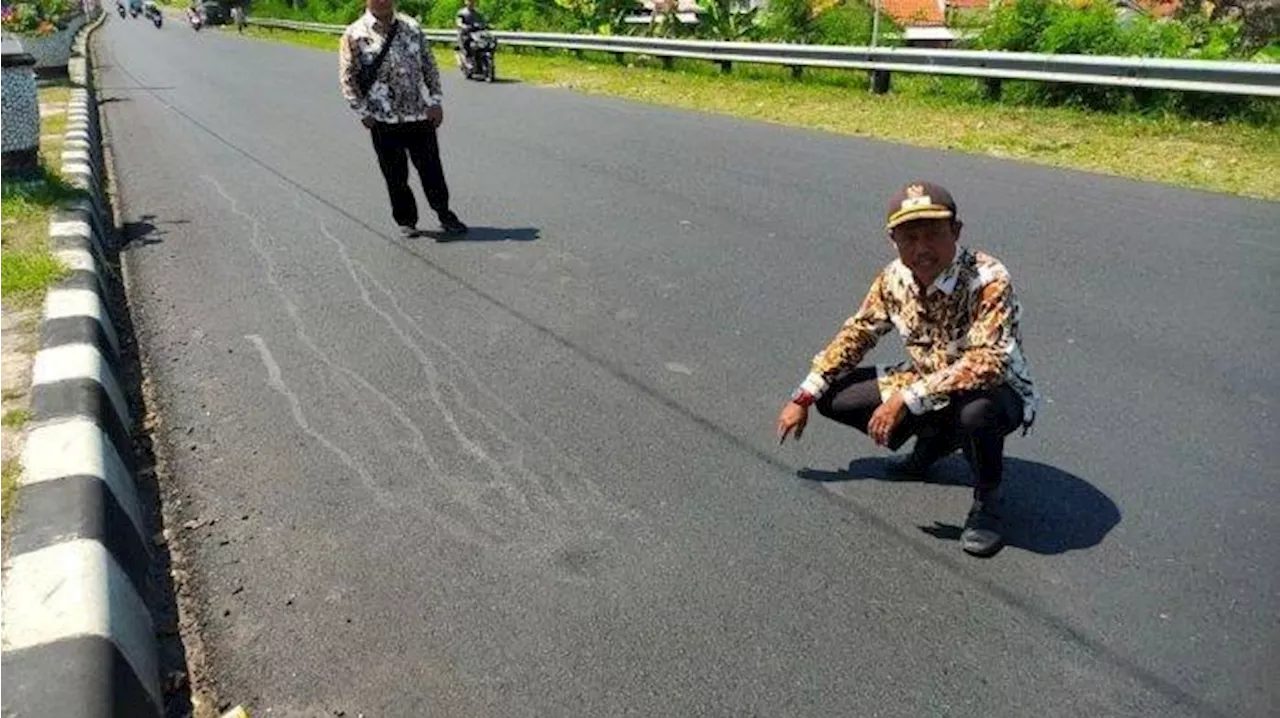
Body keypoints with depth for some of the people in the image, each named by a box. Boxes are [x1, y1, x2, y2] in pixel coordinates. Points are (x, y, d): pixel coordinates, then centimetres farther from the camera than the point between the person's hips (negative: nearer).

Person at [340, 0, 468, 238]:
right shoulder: (355, 35, -3)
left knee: (432, 169, 8)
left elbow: (429, 66, 9)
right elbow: (347, 78, -3)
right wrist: (363, 112, -7)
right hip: (384, 120, -2)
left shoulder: (411, 27, 6)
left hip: (420, 115, 2)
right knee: (395, 176, 7)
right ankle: (406, 221, 23)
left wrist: (436, 100, 3)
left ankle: (445, 215, 25)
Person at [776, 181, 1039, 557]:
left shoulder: (988, 279, -29)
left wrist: (907, 399, -41)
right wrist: (804, 397, -1)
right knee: (833, 396, -5)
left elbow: (989, 361, -40)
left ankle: (987, 498, -8)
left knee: (976, 411, -42)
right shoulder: (894, 277, -10)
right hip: (926, 384, 6)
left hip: (997, 390, -6)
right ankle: (934, 439, 16)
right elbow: (856, 334, 1)